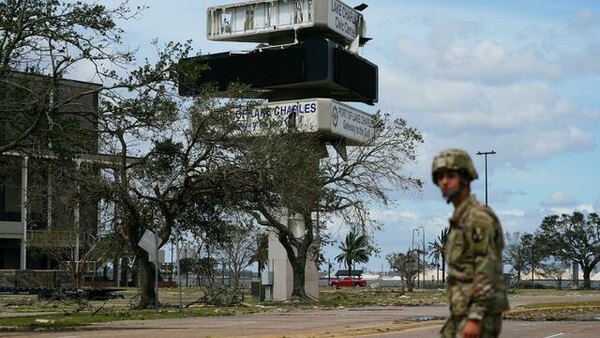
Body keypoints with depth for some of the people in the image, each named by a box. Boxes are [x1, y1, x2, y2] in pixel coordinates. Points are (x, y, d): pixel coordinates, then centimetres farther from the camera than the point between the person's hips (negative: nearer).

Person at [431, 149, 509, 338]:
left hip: (479, 313, -10)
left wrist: (475, 318, -25)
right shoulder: (460, 219, 18)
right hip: (461, 313, 10)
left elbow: (487, 272, -20)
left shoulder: (479, 218, -13)